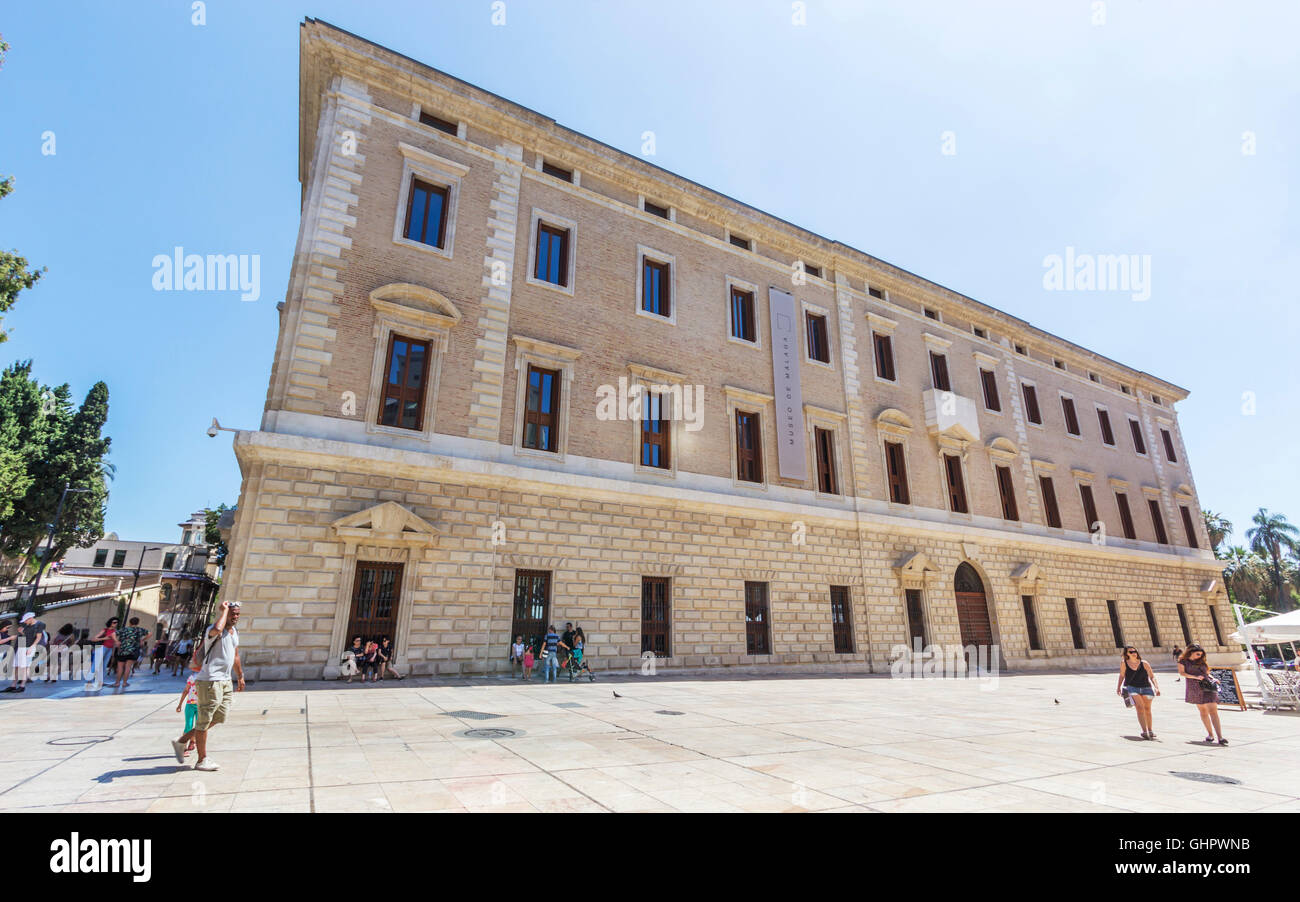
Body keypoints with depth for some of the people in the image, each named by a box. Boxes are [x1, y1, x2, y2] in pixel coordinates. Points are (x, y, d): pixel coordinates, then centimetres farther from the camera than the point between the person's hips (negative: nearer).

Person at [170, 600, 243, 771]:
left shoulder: (235, 632, 13)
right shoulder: (213, 630, -15)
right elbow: (217, 629, -44)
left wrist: (240, 677, 27)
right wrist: (224, 609, -30)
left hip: (226, 681, 9)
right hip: (210, 680, -9)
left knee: (220, 717, 15)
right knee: (204, 720, 3)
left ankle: (182, 741, 29)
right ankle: (202, 760, 13)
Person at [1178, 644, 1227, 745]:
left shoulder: (1201, 661, 17)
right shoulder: (1183, 661, 5)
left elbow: (1207, 673, 22)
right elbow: (1182, 673, -6)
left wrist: (1212, 678, 2)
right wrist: (1195, 677, -20)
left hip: (1208, 687, 1)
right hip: (1195, 688, -1)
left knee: (1213, 711, -11)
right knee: (1203, 711, 7)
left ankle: (1220, 737, -16)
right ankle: (1210, 734, 19)